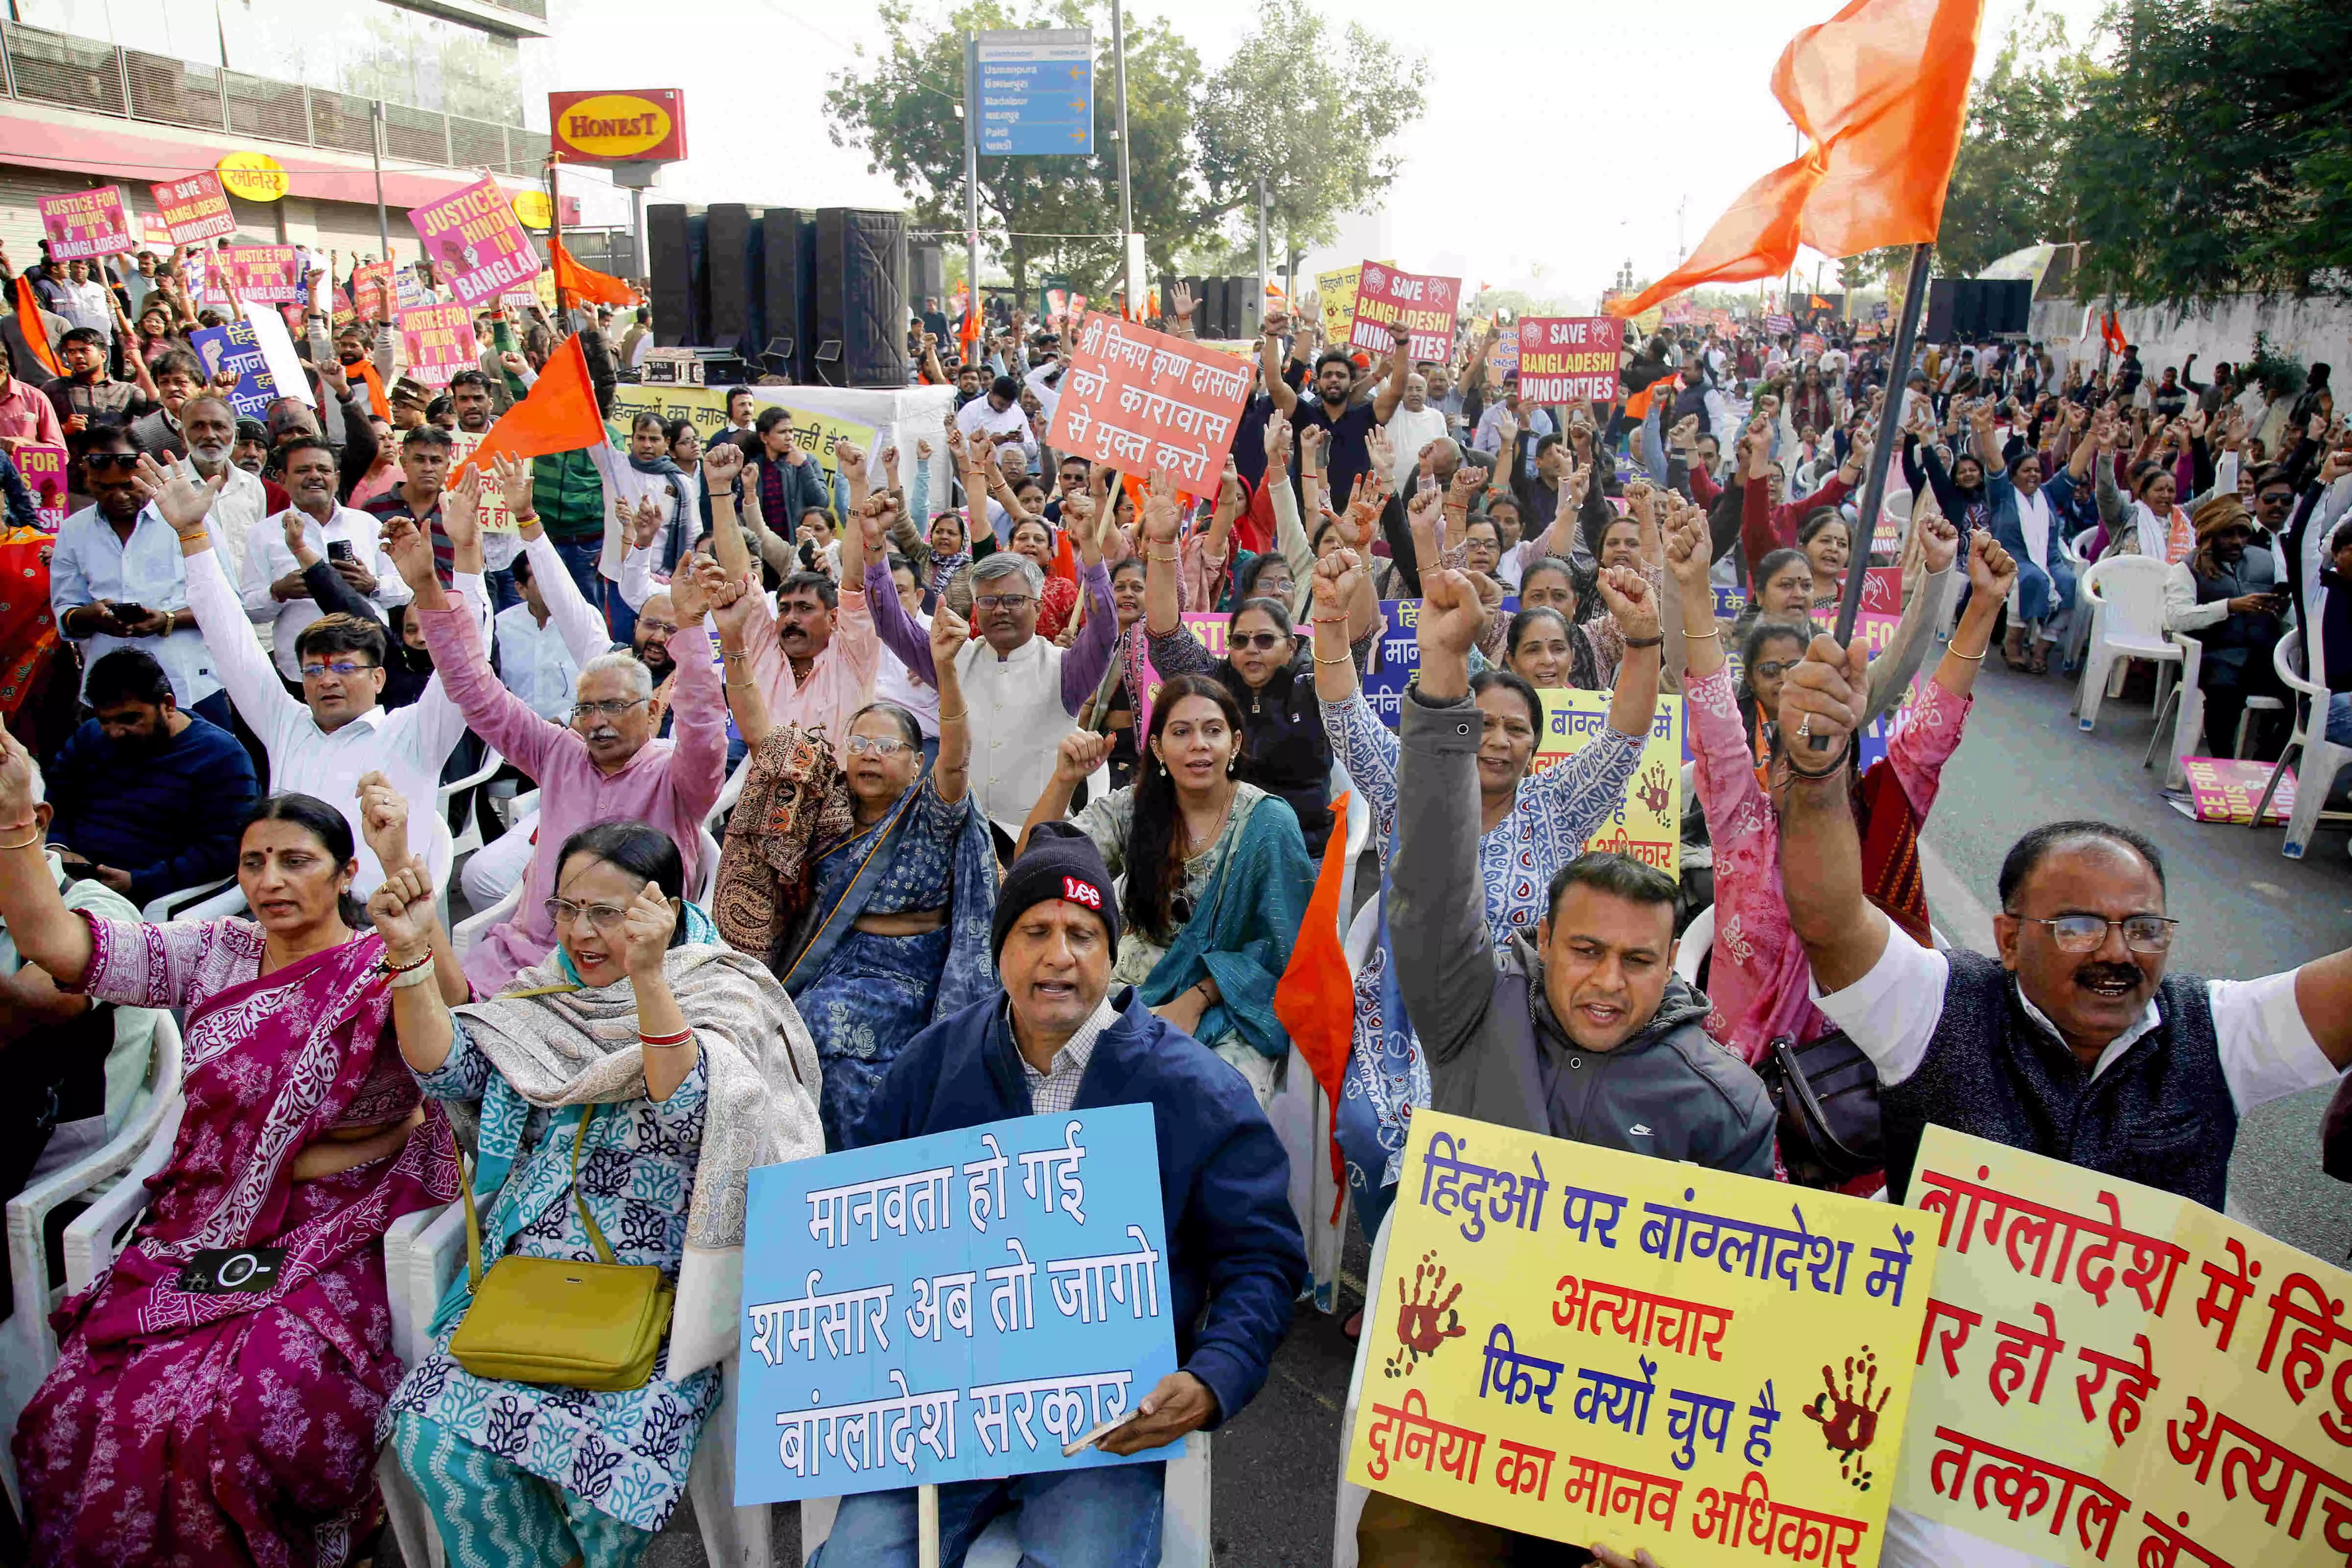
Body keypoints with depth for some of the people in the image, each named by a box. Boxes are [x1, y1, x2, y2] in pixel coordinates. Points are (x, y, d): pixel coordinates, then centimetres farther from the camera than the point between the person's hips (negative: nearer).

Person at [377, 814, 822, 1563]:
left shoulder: (720, 996, -3)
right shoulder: (546, 995, 14)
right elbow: (448, 1069, 2)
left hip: (656, 1291, -4)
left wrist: (646, 977, -33)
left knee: (608, 1451, -27)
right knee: (433, 1434, -19)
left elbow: (694, 1109, -21)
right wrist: (409, 957, -11)